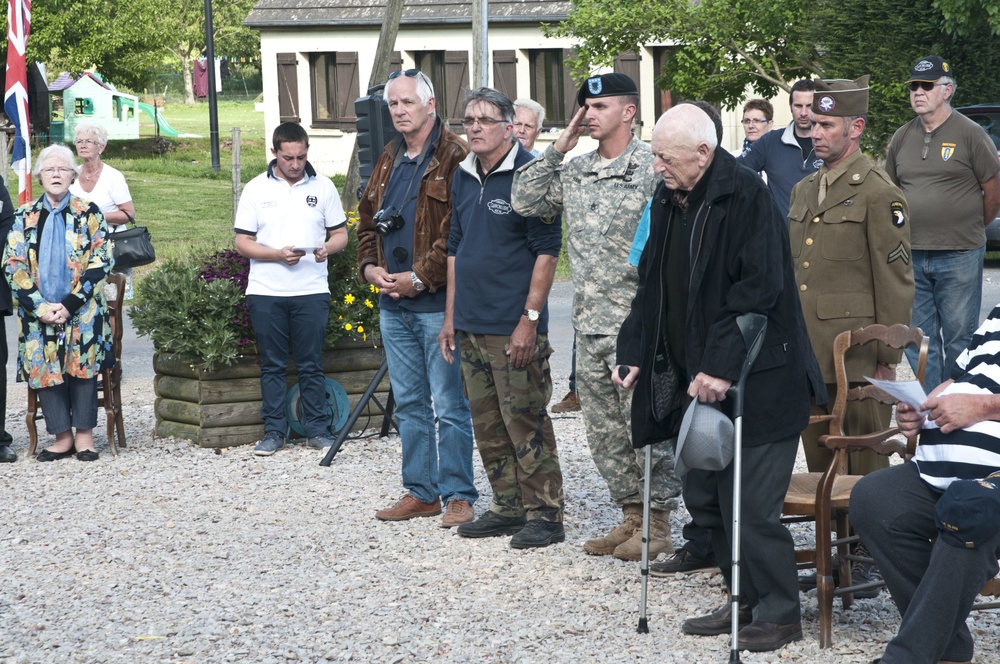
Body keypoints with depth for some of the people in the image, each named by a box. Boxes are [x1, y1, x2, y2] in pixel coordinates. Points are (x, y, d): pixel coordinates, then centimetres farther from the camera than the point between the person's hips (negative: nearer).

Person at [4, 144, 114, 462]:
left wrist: (69, 305, -13)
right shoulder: (24, 218, 10)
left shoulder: (89, 214, 4)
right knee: (43, 367, -8)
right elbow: (13, 266, 3)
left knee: (83, 364, -14)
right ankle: (62, 436, -2)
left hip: (82, 312, -2)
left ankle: (84, 433, -6)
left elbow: (99, 263, -3)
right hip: (39, 313, 2)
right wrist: (41, 307, -10)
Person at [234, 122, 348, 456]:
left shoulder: (323, 187, 7)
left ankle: (317, 429, 11)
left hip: (311, 290, 0)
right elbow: (242, 241, 2)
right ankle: (274, 431, 12)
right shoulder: (256, 189, 4)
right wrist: (277, 254, -14)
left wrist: (328, 248, -13)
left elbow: (340, 233, 10)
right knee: (272, 365, 5)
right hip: (265, 291, 0)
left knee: (311, 365, 3)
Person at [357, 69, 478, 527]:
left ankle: (458, 496, 3)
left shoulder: (454, 158, -10)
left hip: (437, 301, -8)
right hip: (394, 304, 8)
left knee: (450, 405, -3)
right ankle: (420, 492, 20)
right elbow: (368, 219, 22)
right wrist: (369, 266, 5)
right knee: (410, 403, 13)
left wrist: (420, 277, -17)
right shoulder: (389, 161, 16)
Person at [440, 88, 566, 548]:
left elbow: (546, 251, -13)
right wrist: (451, 315, 17)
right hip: (471, 326, 8)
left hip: (515, 329, -8)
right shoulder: (463, 177, 13)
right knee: (487, 424, 13)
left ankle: (544, 514, 2)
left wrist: (530, 318, -17)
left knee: (526, 422, -5)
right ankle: (508, 507, 23)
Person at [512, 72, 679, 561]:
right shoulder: (574, 172, 13)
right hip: (589, 324, 8)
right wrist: (556, 150, 5)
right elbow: (524, 201, 12)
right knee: (604, 431, 12)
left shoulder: (652, 166, -9)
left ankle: (657, 526, 5)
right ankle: (631, 516, 23)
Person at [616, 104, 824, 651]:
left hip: (755, 384, -9)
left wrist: (722, 365, -24)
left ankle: (780, 615, 6)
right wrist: (633, 354, 9)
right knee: (704, 497, 13)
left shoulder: (746, 198, -15)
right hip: (699, 380, 9)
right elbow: (652, 287, 18)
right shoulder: (669, 201, 10)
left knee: (749, 505, -8)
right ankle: (749, 601, 26)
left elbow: (757, 291, -21)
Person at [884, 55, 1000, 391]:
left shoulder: (970, 134, -5)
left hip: (959, 257, -4)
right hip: (911, 256, 5)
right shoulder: (902, 137, 9)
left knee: (959, 339, 2)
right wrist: (908, 232, 11)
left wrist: (971, 231, 6)